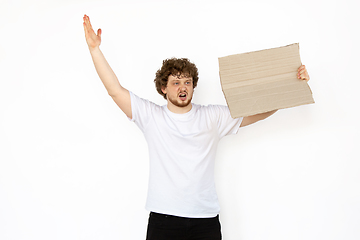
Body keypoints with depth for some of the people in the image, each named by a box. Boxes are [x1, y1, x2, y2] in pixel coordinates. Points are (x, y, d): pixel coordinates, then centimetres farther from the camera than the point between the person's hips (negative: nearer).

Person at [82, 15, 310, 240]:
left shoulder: (214, 117, 3)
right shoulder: (151, 116, 2)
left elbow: (261, 110, 1)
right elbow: (115, 90, -1)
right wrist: (95, 49, -5)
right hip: (163, 219, 0)